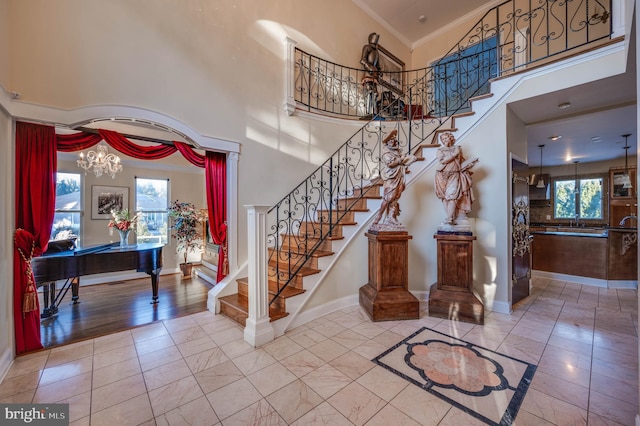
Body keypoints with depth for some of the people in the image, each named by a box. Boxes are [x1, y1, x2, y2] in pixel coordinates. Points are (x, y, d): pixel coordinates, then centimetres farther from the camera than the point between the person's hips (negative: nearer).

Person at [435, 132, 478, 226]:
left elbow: (461, 162, 22)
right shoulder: (440, 150, 8)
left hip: (455, 175, 0)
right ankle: (452, 218, 0)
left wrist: (470, 162, 7)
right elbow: (442, 160, -10)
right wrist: (454, 154, -8)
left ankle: (449, 219, -20)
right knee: (446, 197, -5)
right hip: (444, 176, 0)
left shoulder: (458, 148, 15)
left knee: (452, 195, -16)